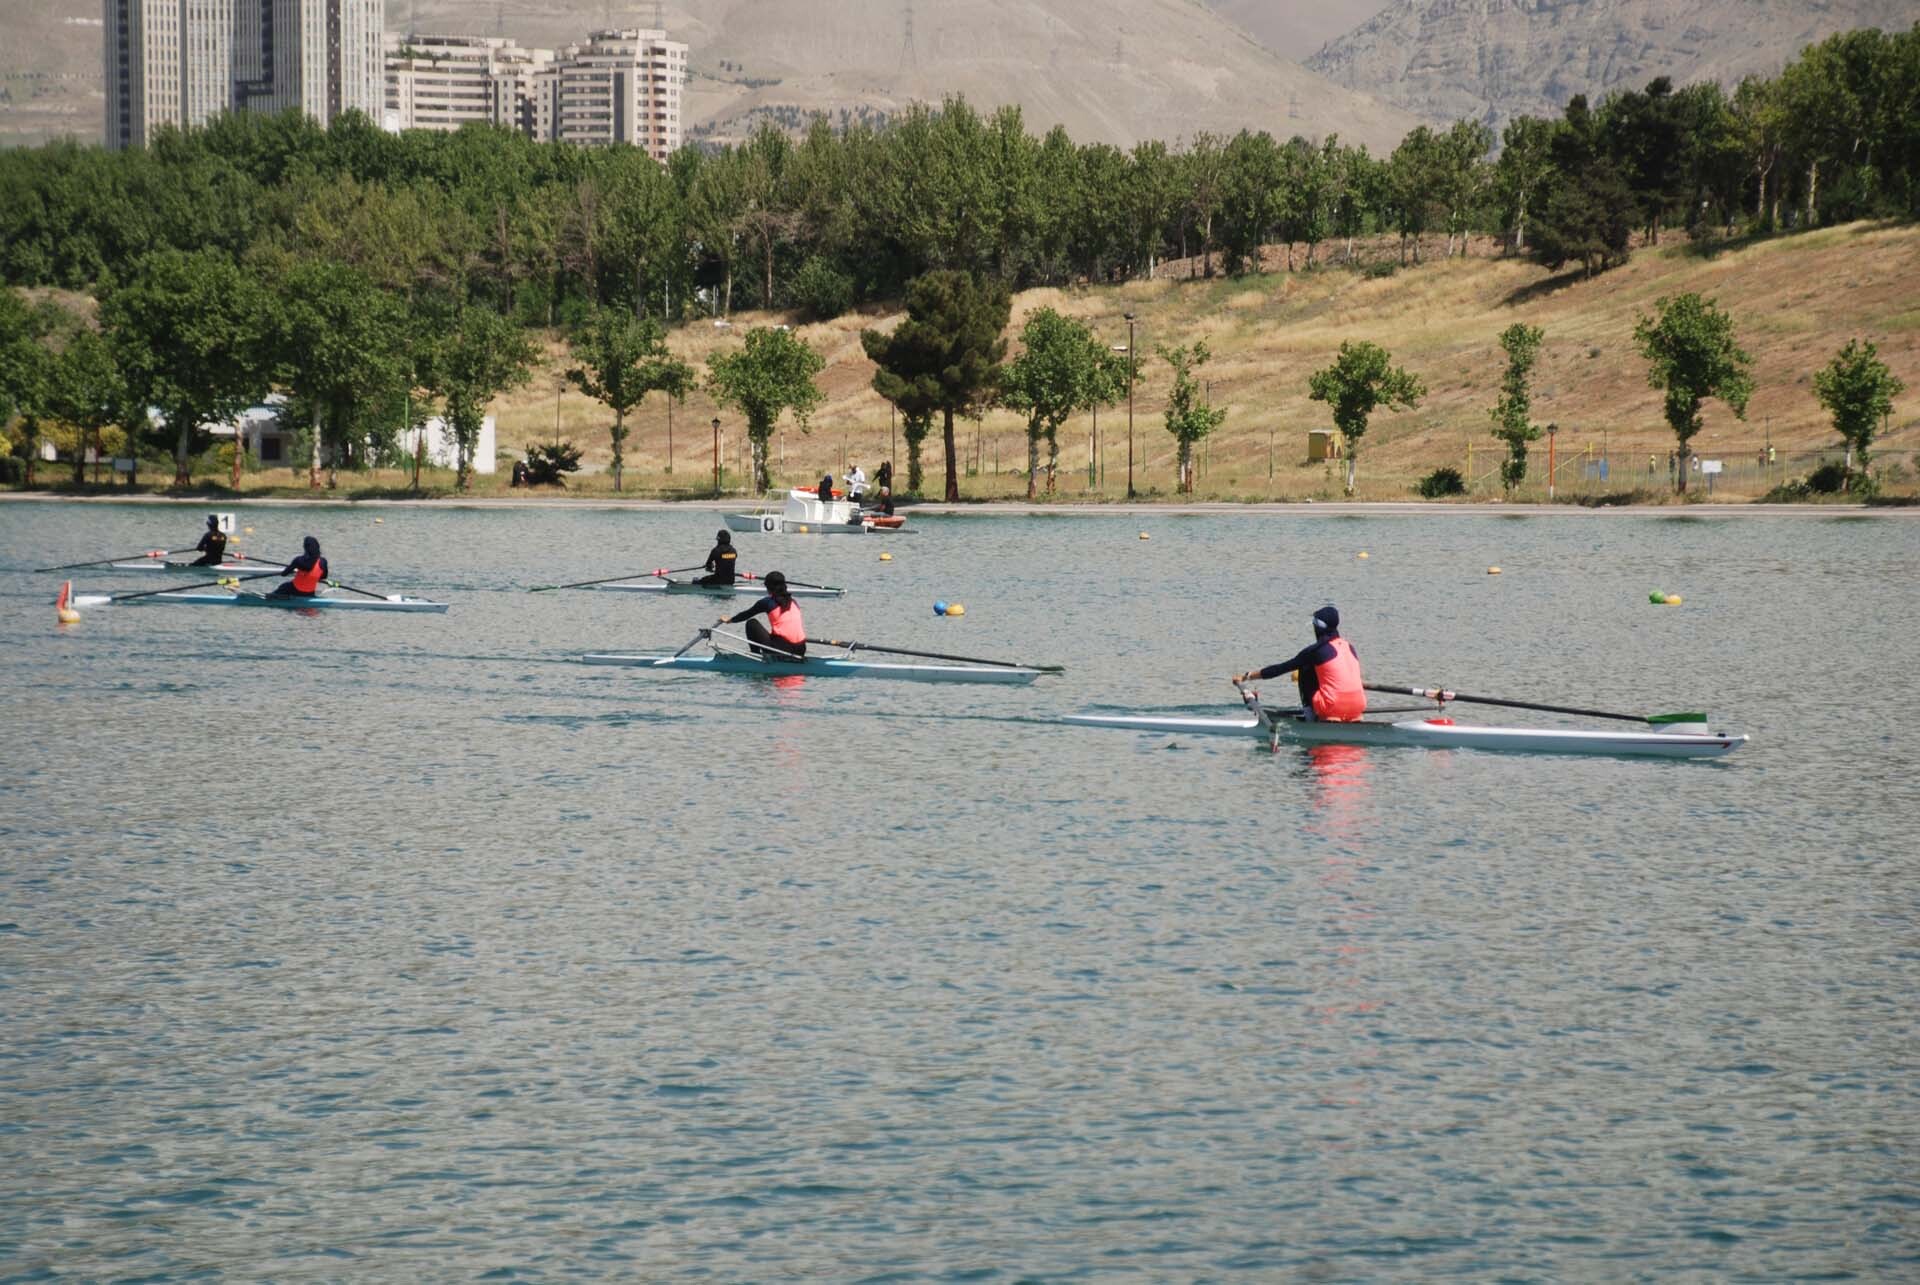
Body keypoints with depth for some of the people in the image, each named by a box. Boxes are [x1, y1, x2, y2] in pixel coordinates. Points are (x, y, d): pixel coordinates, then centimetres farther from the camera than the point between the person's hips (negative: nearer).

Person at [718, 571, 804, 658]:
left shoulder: (767, 602, 1)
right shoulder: (793, 602, 15)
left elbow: (746, 614, 17)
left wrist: (729, 620, 36)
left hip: (782, 648, -6)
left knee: (752, 623, 13)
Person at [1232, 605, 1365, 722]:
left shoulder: (1316, 650, -3)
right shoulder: (1349, 647, 13)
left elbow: (1280, 669, 1)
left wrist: (1247, 676, 10)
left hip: (1333, 709, -5)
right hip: (1358, 708, 5)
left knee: (1306, 669, 16)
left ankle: (1309, 713, 16)